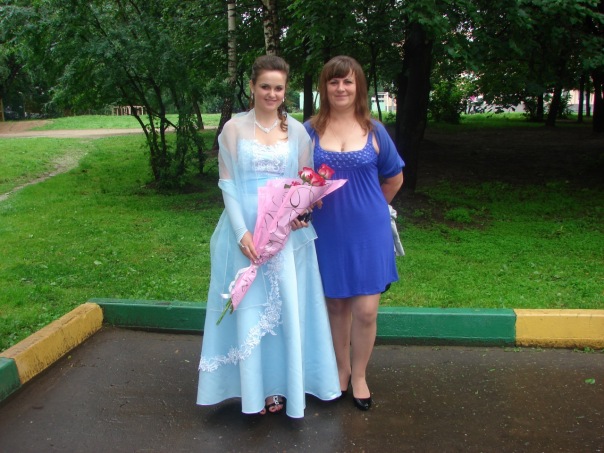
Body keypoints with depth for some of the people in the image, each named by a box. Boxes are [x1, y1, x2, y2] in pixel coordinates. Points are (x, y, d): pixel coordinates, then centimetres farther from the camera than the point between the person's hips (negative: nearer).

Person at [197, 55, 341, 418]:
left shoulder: (297, 130, 6)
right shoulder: (234, 128, 2)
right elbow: (227, 183, -2)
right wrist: (242, 232, -12)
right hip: (246, 230, -1)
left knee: (287, 307, 6)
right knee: (249, 309, 5)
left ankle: (281, 385, 23)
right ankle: (254, 388, 21)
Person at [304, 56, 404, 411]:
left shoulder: (374, 131, 1)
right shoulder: (310, 130, 0)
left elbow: (394, 179, 13)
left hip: (368, 231, 0)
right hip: (328, 231, 0)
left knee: (366, 310, 0)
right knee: (336, 305, 12)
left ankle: (360, 375, 23)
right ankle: (342, 368, 34)